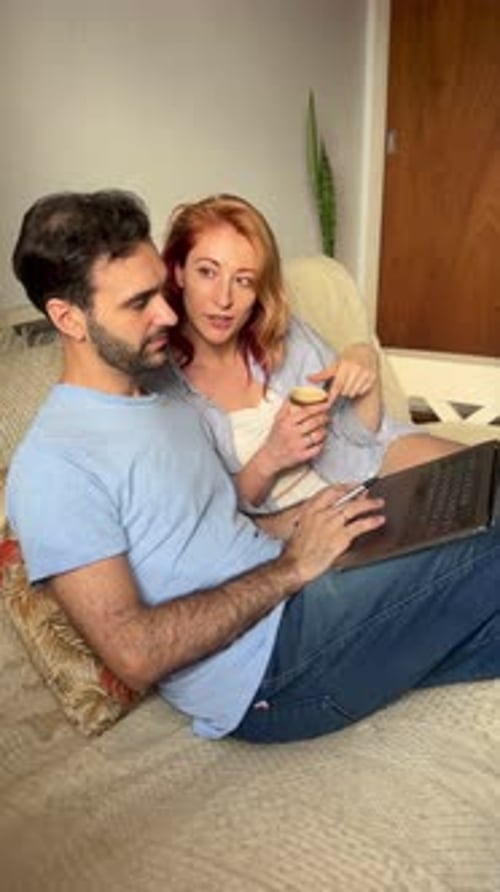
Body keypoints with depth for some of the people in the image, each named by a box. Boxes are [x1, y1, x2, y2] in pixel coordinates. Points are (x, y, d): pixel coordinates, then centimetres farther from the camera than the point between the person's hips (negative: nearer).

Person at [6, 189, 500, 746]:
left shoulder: (172, 404, 15)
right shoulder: (52, 466, -14)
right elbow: (135, 656, -20)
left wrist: (298, 521, -1)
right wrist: (292, 566, -17)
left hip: (295, 596, 8)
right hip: (272, 674, -8)